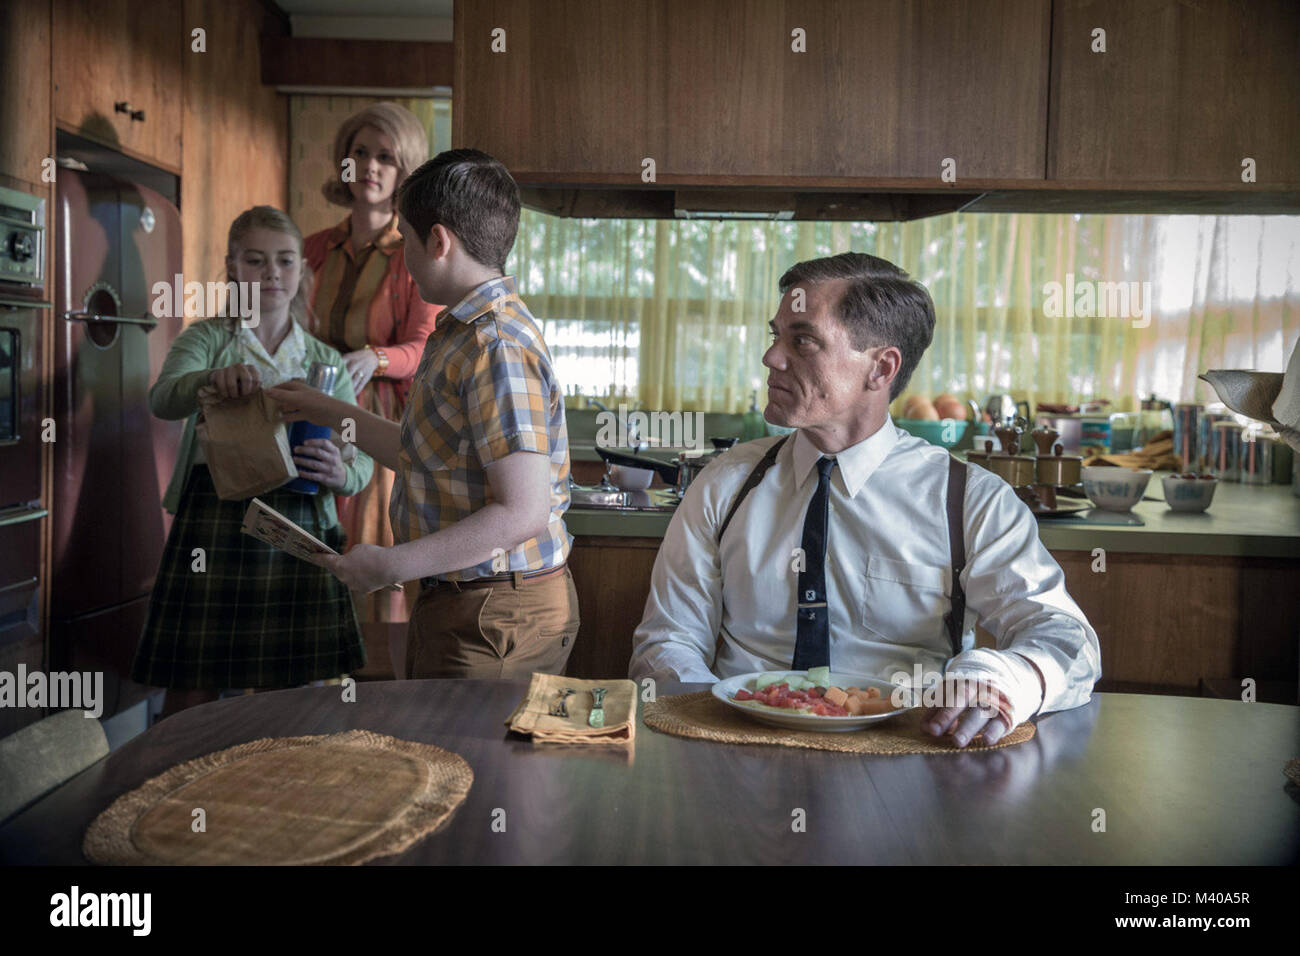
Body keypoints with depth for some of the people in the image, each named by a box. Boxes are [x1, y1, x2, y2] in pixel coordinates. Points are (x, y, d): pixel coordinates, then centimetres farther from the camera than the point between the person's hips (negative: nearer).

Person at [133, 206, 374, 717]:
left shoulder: (326, 361, 13)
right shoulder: (206, 338, 9)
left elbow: (361, 459, 9)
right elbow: (162, 399, -12)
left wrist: (340, 473, -15)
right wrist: (211, 381, -34)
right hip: (212, 525, -1)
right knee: (190, 697, 2)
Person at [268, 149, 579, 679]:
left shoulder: (497, 348, -21)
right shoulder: (465, 332, 13)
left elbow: (524, 514, -27)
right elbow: (427, 456, 22)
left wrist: (391, 566, -20)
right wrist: (331, 413, 27)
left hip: (496, 615, -10)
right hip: (456, 603, 10)